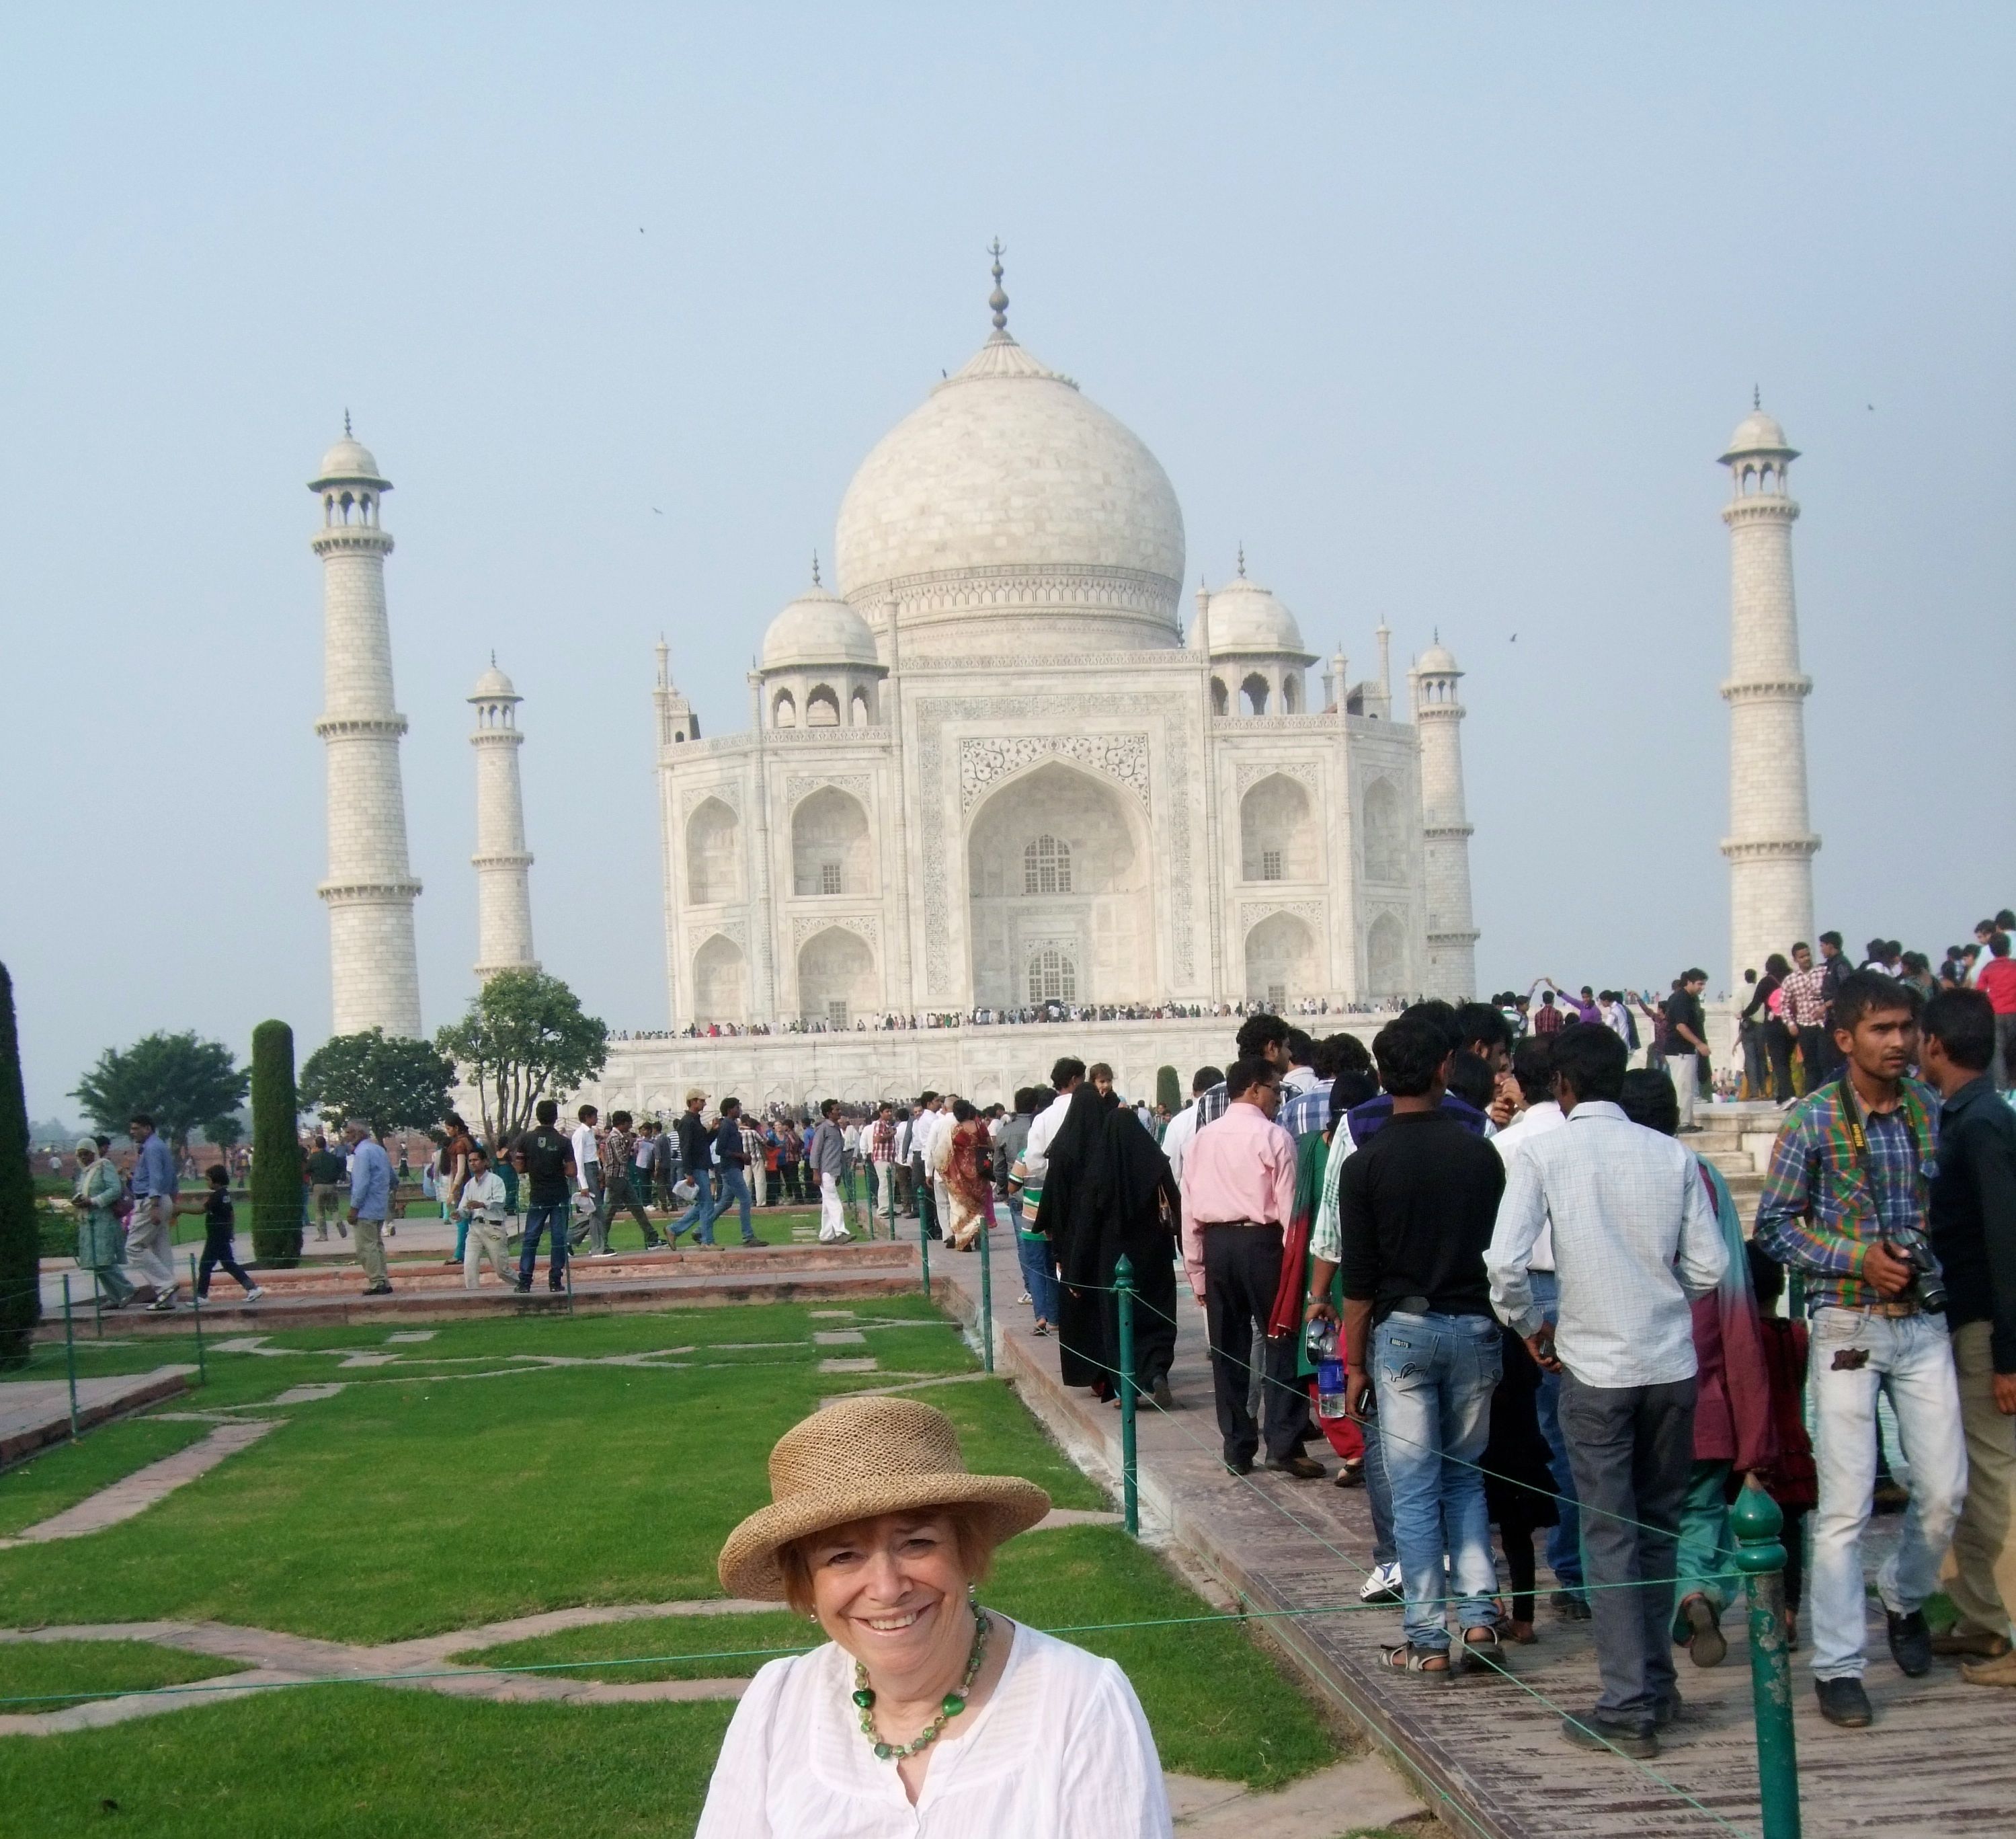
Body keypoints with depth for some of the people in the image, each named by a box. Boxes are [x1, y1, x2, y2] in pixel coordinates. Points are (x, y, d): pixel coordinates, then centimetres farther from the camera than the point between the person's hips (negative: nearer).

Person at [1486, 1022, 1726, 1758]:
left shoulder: (1543, 1154, -7)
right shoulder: (1671, 1155, 1)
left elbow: (1506, 1264, -15)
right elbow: (1708, 1266, 1)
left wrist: (1532, 1327, 3)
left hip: (1596, 1366, -3)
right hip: (1672, 1364, 3)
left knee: (1610, 1534, 3)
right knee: (1659, 1526, 17)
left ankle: (1629, 1709, 1)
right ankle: (1656, 1684, 26)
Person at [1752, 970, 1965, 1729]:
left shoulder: (1932, 1112, 5)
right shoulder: (1812, 1120, -6)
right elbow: (1773, 1226, -4)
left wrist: (1927, 1260, -2)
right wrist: (1858, 1256, -15)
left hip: (1924, 1324, 4)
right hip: (1847, 1326, -4)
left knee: (1944, 1489, 4)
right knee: (1845, 1503, -4)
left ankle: (1905, 1596, 34)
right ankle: (1837, 1667, 3)